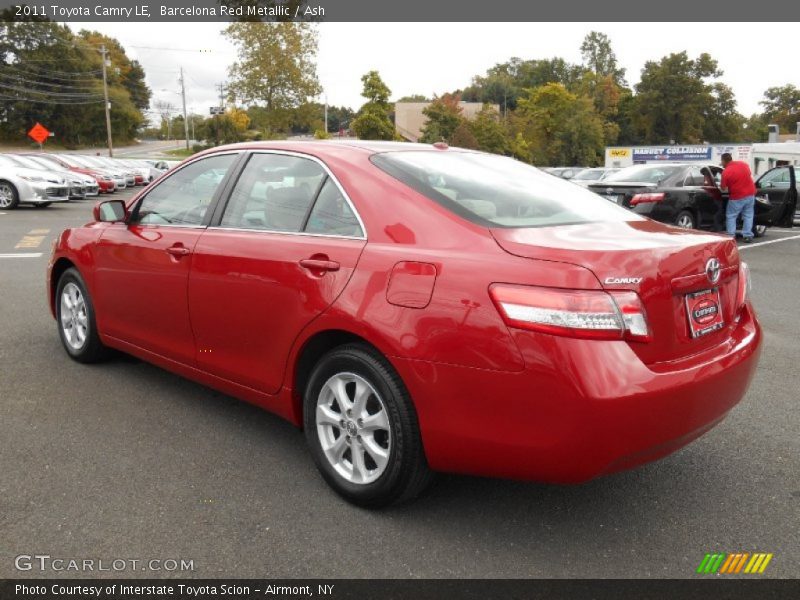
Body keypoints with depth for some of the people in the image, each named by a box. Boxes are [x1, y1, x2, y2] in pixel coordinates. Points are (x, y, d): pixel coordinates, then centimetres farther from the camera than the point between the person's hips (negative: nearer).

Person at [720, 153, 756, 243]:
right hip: (750, 194, 5)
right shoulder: (744, 164, 3)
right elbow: (750, 175, 20)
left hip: (737, 197, -5)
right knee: (748, 215, 11)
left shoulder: (726, 172, -15)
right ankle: (748, 235, 9)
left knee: (731, 216, 7)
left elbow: (723, 188, -8)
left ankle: (731, 236, 3)